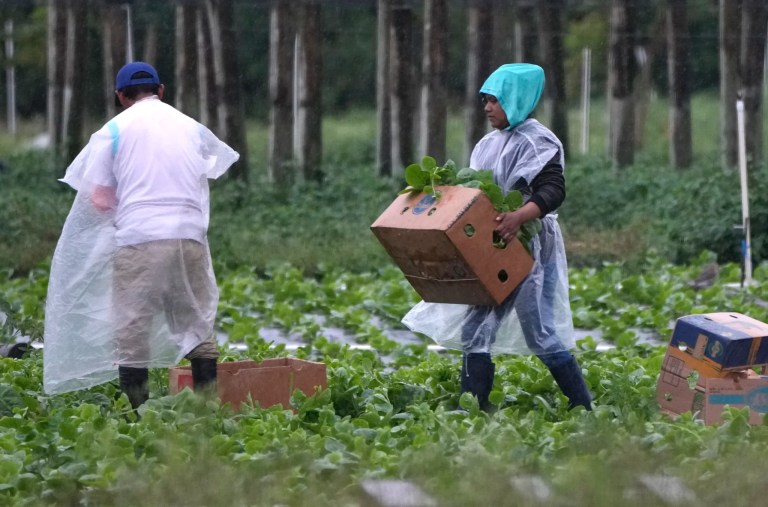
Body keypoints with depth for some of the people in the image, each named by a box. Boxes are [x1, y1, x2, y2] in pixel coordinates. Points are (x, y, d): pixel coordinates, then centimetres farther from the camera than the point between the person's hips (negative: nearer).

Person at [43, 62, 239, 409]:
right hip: (190, 235, 3)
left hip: (139, 238, -3)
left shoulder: (114, 130, 5)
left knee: (132, 328, 2)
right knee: (196, 322, 10)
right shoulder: (191, 127, 15)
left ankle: (138, 409, -1)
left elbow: (100, 199, 3)